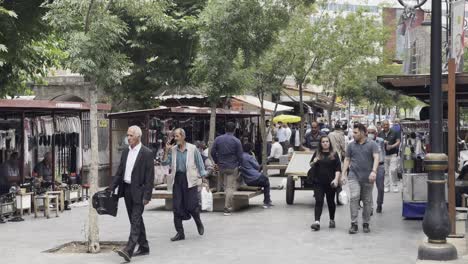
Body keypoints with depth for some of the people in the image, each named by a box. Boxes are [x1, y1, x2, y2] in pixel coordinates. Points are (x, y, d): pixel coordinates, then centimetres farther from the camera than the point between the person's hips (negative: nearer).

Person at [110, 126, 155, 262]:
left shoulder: (147, 153, -10)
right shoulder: (125, 152, 11)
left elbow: (150, 177, -12)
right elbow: (119, 172, 14)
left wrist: (147, 196, -16)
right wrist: (111, 188, 5)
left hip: (138, 191, -7)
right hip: (126, 189, 7)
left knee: (136, 220, -11)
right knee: (135, 220, 13)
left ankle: (129, 250, -20)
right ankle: (143, 247, 24)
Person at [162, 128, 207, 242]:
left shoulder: (192, 149, -1)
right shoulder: (172, 150, 8)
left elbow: (200, 164, 2)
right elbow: (165, 162, 0)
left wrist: (202, 178, -2)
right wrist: (166, 150, -9)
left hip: (190, 179, -4)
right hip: (177, 179, 4)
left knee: (191, 205, -4)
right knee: (177, 206, 1)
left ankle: (199, 223, 27)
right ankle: (180, 233, 9)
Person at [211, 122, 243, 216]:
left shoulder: (218, 139, 0)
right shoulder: (236, 141, -9)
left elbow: (212, 152, 1)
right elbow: (240, 156, -7)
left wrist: (217, 162, 14)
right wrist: (239, 165, 10)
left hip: (221, 166, 3)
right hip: (232, 167, -3)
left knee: (225, 185, 21)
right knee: (230, 187, -1)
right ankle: (227, 208, -4)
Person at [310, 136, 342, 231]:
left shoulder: (334, 154, 2)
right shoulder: (317, 153, 8)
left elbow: (338, 168, -2)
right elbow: (311, 165, 15)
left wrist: (336, 179, -15)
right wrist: (314, 162, -8)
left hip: (330, 183, -1)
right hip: (318, 182, 1)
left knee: (330, 201, 11)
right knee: (318, 201, -8)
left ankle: (332, 220, 28)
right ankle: (317, 222, -16)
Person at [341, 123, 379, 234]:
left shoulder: (372, 144, 0)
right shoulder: (351, 145, 9)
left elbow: (376, 158, -10)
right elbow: (347, 160, 13)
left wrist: (374, 171, -25)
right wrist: (344, 174, 5)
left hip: (368, 178, -1)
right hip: (354, 176, 1)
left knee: (367, 201, 6)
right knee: (354, 198, -14)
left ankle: (366, 223, 18)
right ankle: (354, 224, -11)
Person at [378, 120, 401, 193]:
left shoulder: (394, 133, 4)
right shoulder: (380, 134, 10)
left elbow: (398, 142, 3)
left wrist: (392, 146, -14)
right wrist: (382, 142, -11)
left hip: (393, 154, -2)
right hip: (384, 155, 2)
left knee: (393, 170, -10)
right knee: (385, 172, 2)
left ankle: (395, 186, 2)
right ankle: (386, 186, 9)